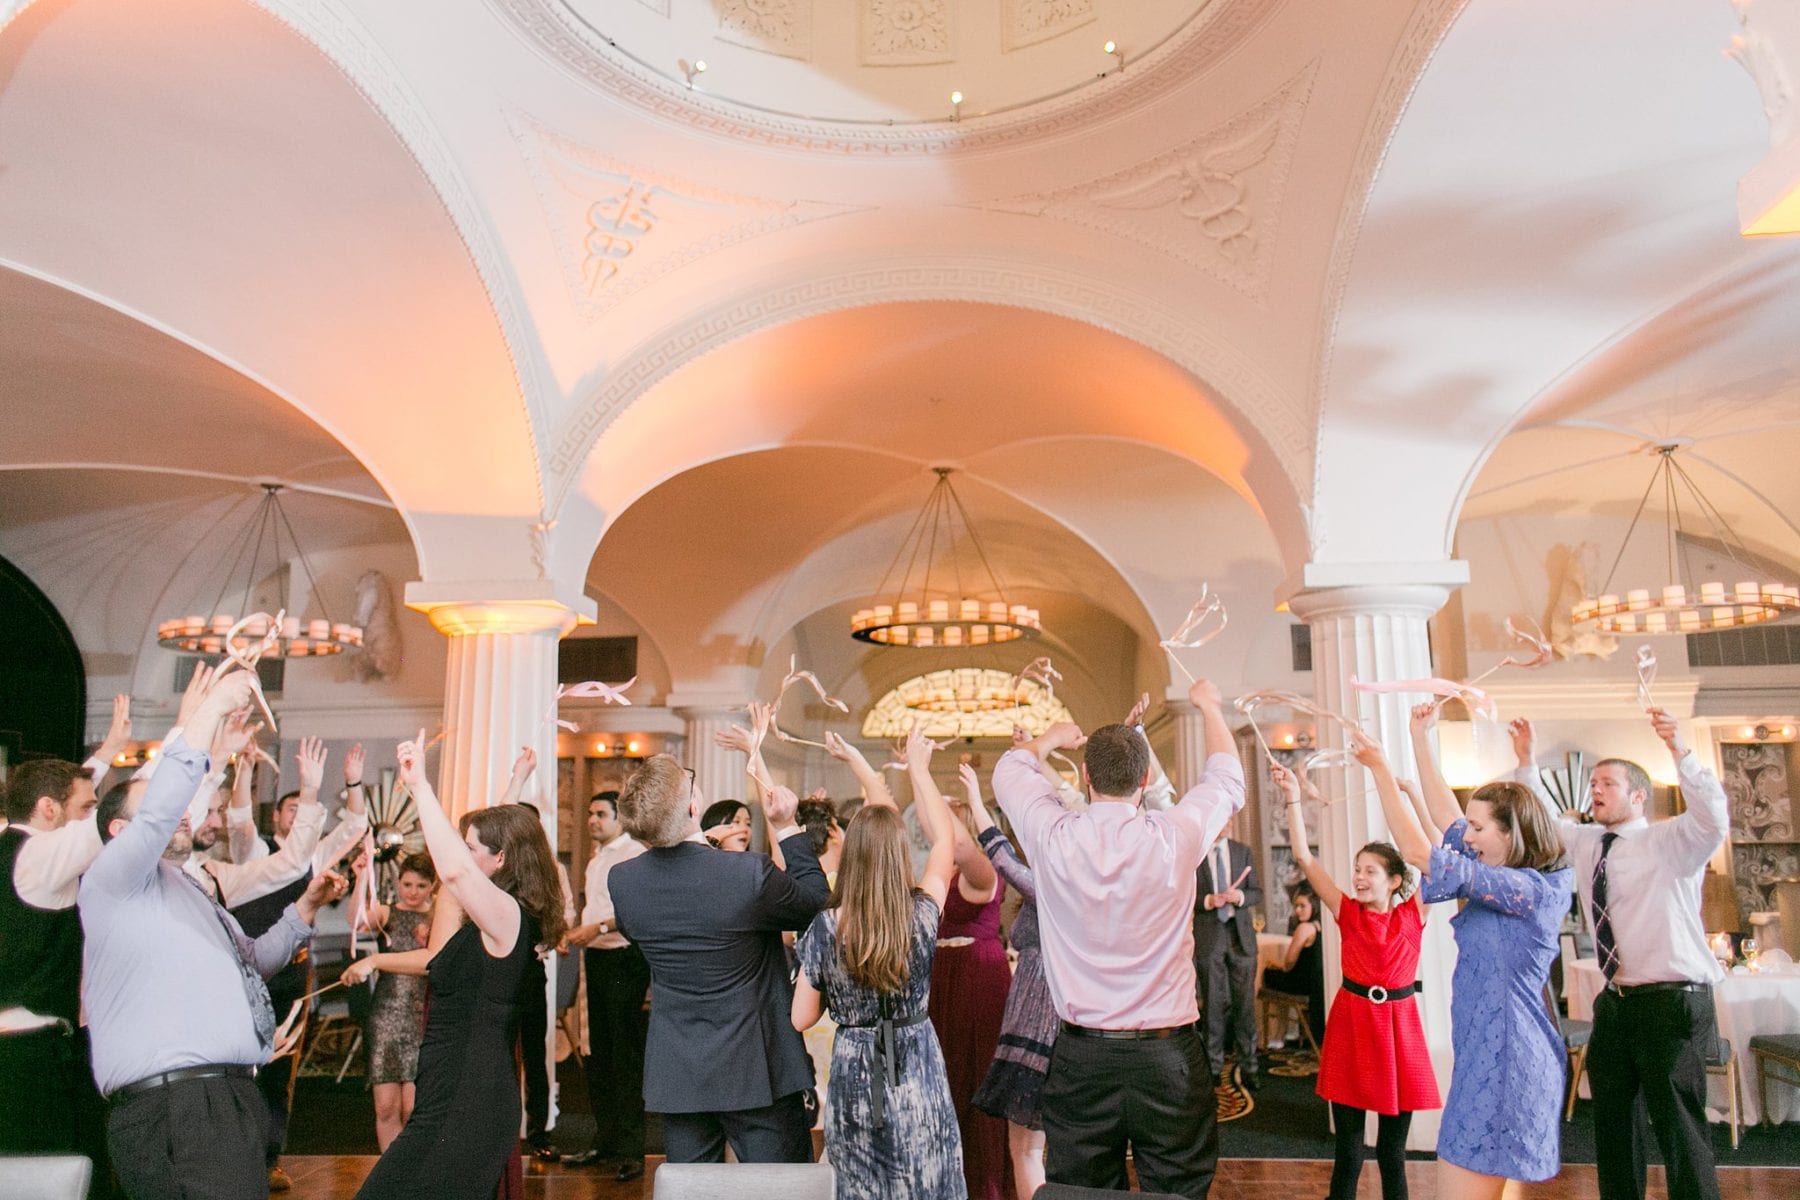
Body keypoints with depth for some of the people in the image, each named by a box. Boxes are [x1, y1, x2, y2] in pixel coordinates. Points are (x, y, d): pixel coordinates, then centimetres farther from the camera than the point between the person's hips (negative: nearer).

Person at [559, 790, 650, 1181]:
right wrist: (579, 933, 10)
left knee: (626, 1054, -5)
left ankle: (630, 1149, 1)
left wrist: (599, 927, -24)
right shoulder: (597, 858, 18)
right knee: (599, 1053, 15)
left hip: (624, 959, -9)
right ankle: (605, 1141, 26)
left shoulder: (634, 854, -11)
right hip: (596, 958, 9)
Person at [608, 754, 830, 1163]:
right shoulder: (750, 874, -24)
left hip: (676, 1075, 4)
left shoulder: (620, 881, -9)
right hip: (755, 1071, -4)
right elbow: (818, 903, -6)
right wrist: (788, 828, -1)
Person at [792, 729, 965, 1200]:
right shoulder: (922, 915, -13)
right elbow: (945, 839, 4)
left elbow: (802, 1018, -3)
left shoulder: (825, 927, -13)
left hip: (853, 1075, 0)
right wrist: (920, 769, 12)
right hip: (916, 1075, 0)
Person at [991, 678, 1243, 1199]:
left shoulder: (1054, 838, -10)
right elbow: (1227, 780, 11)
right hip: (1168, 1056, 0)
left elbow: (1011, 768, 13)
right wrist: (1209, 706, 27)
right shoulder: (1175, 838, -11)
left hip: (1081, 1057, 1)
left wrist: (1052, 737, 33)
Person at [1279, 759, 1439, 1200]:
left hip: (1398, 1024, -1)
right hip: (1351, 1021, 1)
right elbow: (1303, 856, -7)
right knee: (1347, 1148, 9)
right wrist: (1293, 797, -15)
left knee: (1392, 1150, 11)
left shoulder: (1412, 915, -2)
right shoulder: (1347, 912, 0)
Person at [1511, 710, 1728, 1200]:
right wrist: (1528, 763, 11)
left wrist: (1680, 751, -38)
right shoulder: (1585, 844, 10)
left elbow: (1712, 818, -26)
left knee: (1681, 1130, -2)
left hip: (1672, 1002, -7)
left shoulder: (1670, 842, -8)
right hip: (1616, 1003, 7)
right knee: (1613, 1124, 16)